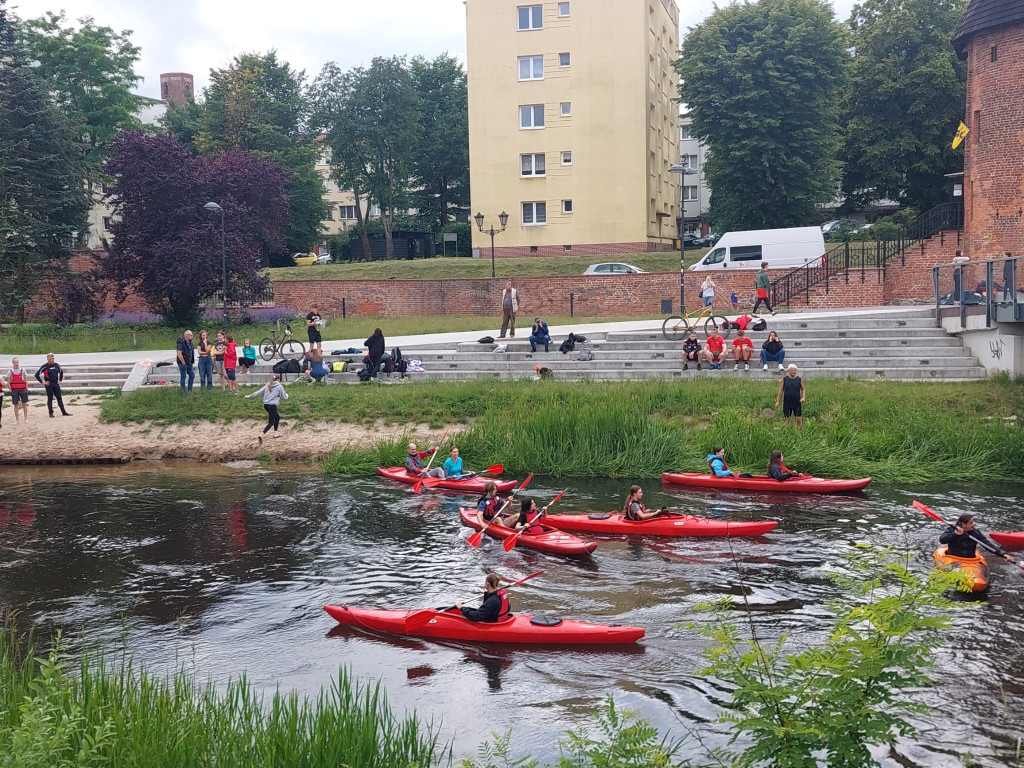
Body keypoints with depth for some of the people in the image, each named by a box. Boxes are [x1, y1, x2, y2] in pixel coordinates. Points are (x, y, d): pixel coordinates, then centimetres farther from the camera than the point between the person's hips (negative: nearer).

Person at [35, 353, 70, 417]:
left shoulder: (56, 365, 6)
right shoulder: (45, 366, -8)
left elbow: (61, 371, 24)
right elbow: (37, 375, -10)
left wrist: (60, 380, 16)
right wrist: (43, 382, -10)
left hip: (56, 384, 4)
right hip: (49, 385, -4)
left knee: (59, 398, 6)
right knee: (50, 399, 3)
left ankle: (64, 412, 10)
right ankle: (51, 413, 10)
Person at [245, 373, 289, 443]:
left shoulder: (267, 385, 11)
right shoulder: (279, 386, -2)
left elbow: (258, 393, 11)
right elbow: (284, 397, 2)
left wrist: (248, 397, 21)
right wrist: (286, 395, 25)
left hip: (266, 405, 7)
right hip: (272, 405, -7)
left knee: (277, 417, 26)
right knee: (271, 423, -5)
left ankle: (275, 433, 27)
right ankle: (261, 435, -22)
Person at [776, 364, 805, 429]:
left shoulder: (799, 379, 2)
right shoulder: (784, 379, 1)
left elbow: (803, 389, 10)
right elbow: (781, 391, 4)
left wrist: (803, 397, -8)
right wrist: (778, 401, 1)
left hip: (797, 403, 0)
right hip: (787, 403, 0)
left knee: (799, 419, -2)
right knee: (787, 419, 6)